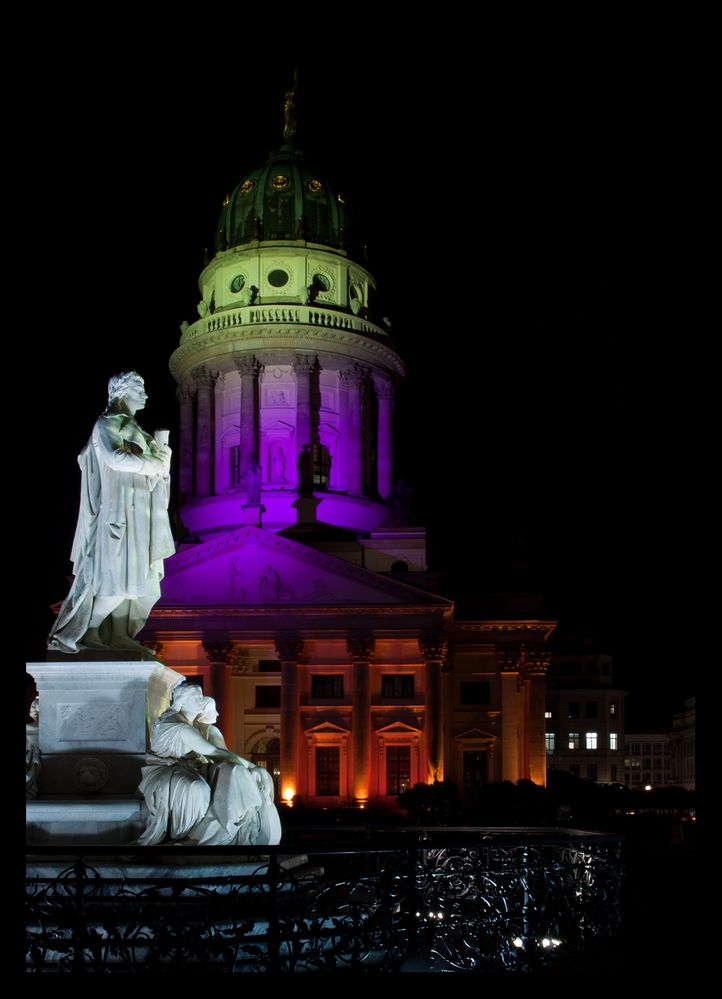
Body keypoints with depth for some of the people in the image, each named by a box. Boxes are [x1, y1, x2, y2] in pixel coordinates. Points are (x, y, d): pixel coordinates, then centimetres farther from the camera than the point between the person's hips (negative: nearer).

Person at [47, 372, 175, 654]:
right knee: (119, 580, -10)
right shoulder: (105, 425, -8)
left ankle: (118, 634, 12)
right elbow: (115, 459, -25)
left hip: (137, 515, 9)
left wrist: (162, 458, 3)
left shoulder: (131, 428, 18)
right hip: (119, 512, -9)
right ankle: (88, 634, -3)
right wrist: (152, 464, -16)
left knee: (137, 578, 6)